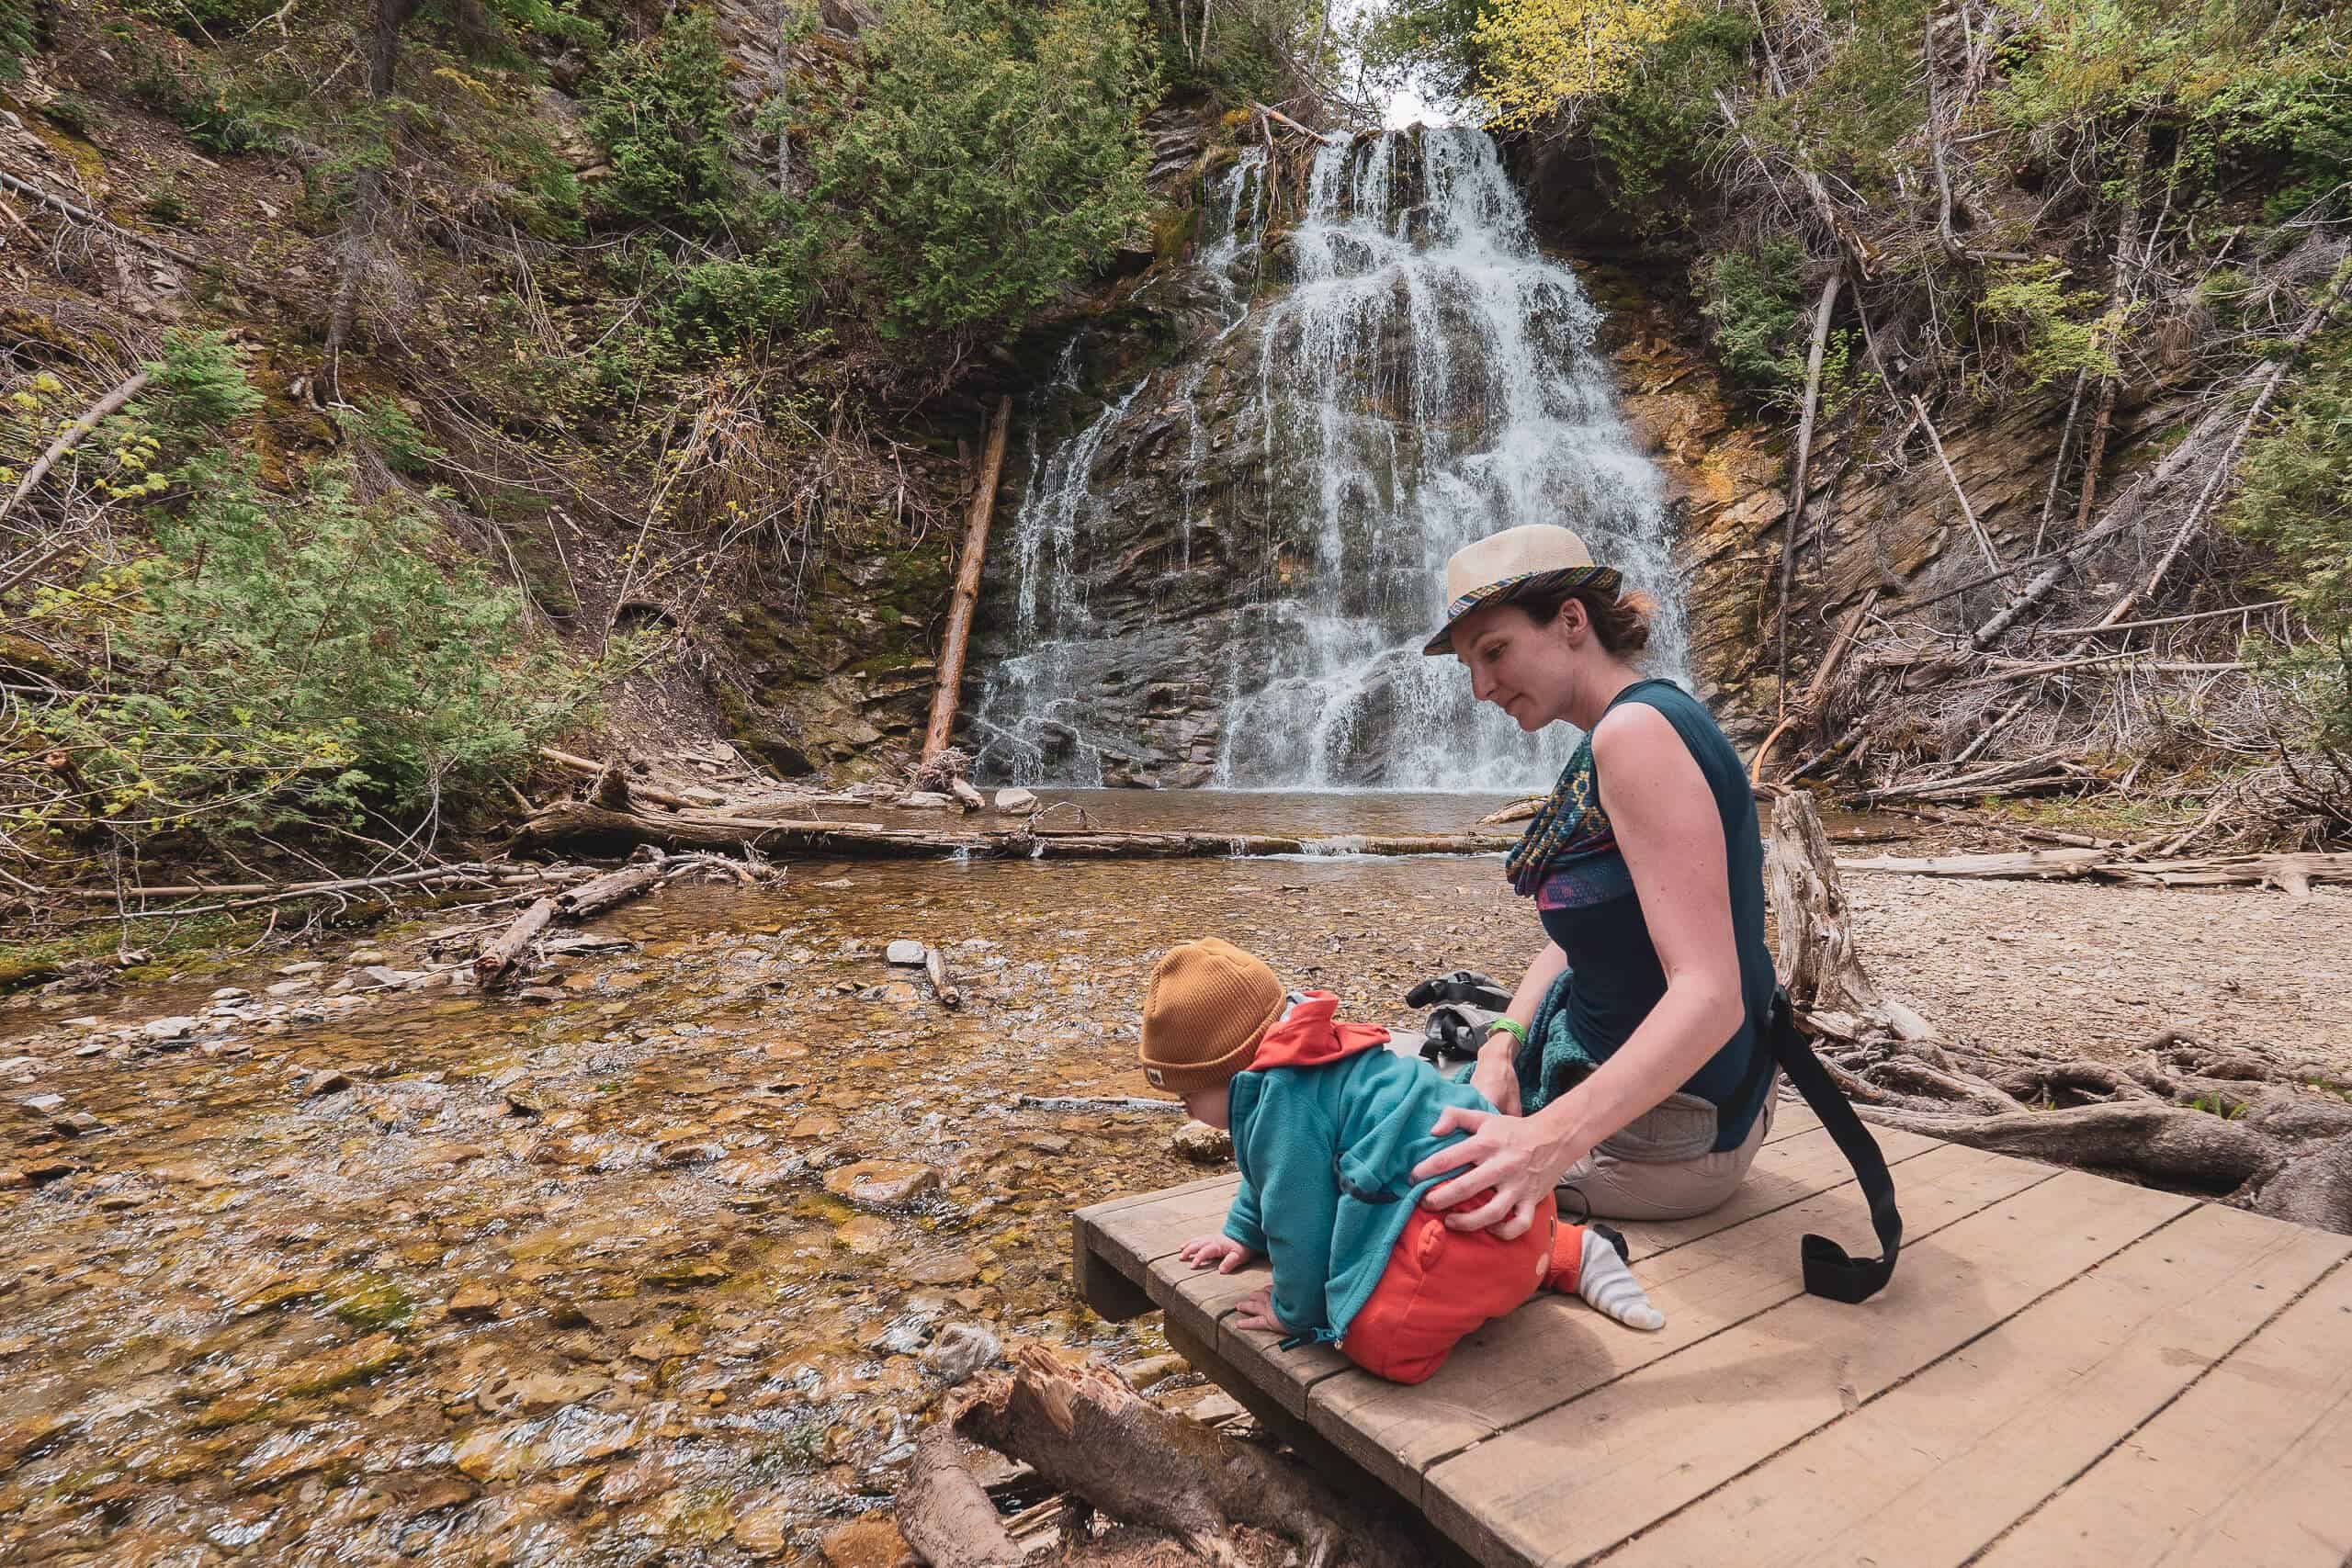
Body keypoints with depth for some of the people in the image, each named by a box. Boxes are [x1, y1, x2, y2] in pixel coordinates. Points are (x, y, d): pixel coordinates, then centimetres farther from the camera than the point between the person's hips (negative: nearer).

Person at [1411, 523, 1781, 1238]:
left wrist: (1550, 1139, -40)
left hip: (1656, 1137, -9)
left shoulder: (1636, 729, -25)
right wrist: (1501, 1046, -10)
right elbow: (1574, 937, 6)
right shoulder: (1602, 748, 6)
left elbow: (1710, 996, -31)